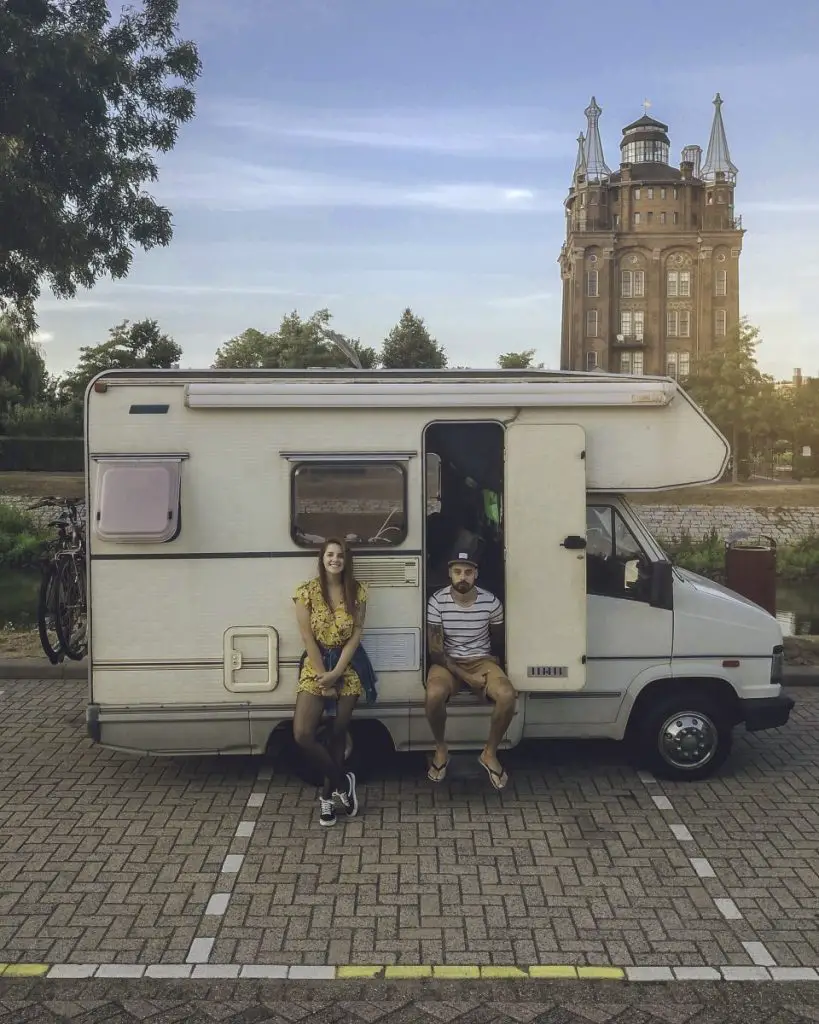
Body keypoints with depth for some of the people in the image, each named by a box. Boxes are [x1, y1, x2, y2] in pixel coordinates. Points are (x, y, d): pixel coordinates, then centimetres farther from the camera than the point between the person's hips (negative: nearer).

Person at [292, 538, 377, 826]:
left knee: (339, 731, 5)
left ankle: (328, 793, 22)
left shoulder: (357, 591, -2)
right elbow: (308, 637, -8)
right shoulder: (307, 591, -6)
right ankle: (342, 782, 7)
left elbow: (356, 635, -5)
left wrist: (336, 673, -13)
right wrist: (323, 677, -12)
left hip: (349, 664, 1)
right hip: (315, 663, -1)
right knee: (302, 733, -12)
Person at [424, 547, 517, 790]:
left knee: (508, 695, -29)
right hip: (448, 663, -1)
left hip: (482, 661, 1)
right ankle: (441, 750, -7)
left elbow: (498, 640, 14)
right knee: (434, 694, -36)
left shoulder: (491, 602, -8)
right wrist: (464, 675, -18)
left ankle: (490, 753, -4)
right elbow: (435, 649, -12)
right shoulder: (437, 601, -12)